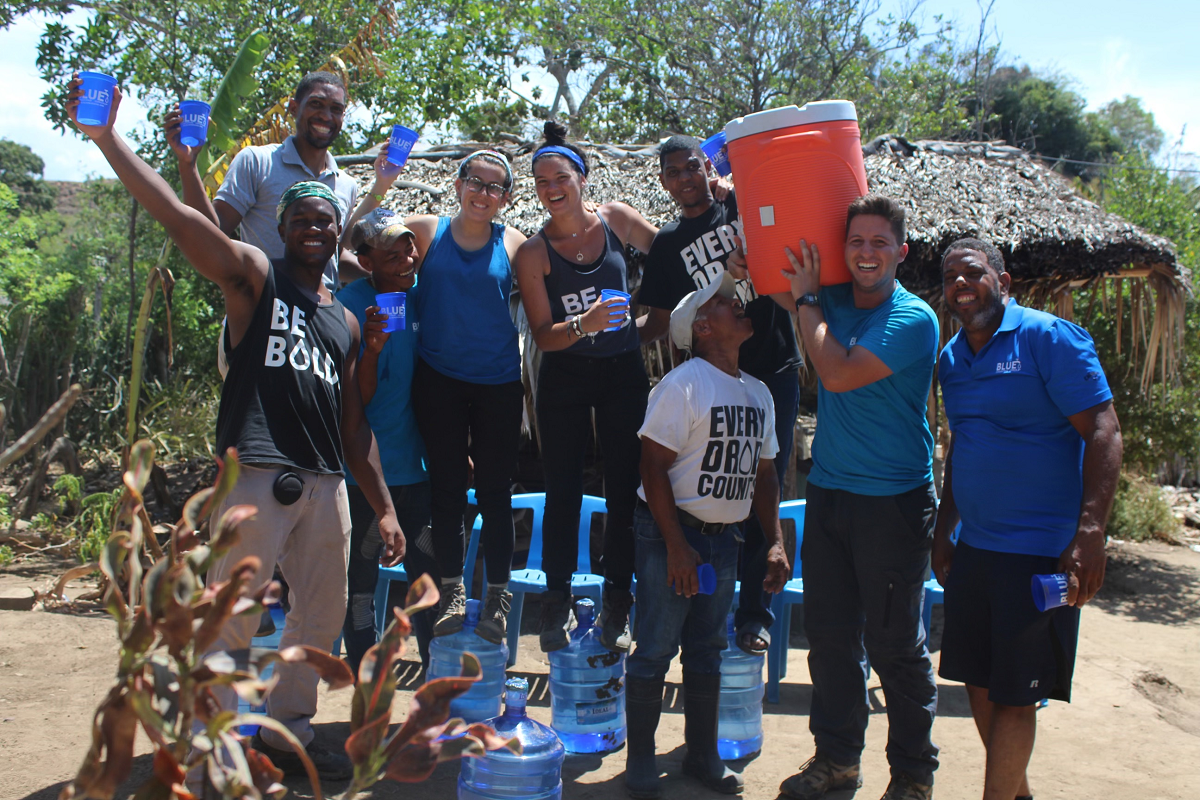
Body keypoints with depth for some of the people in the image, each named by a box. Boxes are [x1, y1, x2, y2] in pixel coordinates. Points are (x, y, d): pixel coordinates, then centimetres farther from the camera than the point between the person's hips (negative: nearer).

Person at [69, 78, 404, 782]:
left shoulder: (345, 321, 18)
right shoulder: (254, 276, 5)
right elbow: (178, 215, -9)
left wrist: (384, 506, 14)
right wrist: (106, 138, -20)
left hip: (326, 485, 6)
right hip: (257, 477, -6)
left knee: (323, 615, 13)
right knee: (232, 618, -3)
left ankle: (288, 729, 30)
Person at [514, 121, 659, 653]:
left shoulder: (615, 219, 0)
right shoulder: (534, 253, -6)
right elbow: (543, 335, -9)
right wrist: (585, 323, -28)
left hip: (624, 373, 2)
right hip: (565, 377, -1)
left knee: (625, 487, 3)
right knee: (563, 489, 4)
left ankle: (616, 606, 14)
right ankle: (557, 600, 18)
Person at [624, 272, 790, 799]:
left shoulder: (758, 393, 10)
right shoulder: (683, 385, -12)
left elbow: (764, 473, 16)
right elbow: (653, 467, -15)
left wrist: (775, 543, 9)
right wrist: (675, 547, -18)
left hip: (724, 536, 7)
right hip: (671, 531, -6)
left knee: (707, 650, 16)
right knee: (656, 649, 0)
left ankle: (703, 756, 29)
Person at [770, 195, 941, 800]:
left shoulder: (913, 319, -11)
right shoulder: (834, 301, 7)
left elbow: (839, 374, -21)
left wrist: (807, 298, -10)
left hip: (893, 502, -6)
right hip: (828, 492, 6)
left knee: (894, 643, 3)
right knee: (830, 635, 13)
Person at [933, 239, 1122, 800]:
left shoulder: (1049, 337, -10)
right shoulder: (952, 358, 11)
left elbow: (1103, 431, -15)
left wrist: (1089, 533, -23)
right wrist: (943, 532, 18)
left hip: (1040, 551, -7)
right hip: (973, 549, 7)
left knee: (1013, 695, -1)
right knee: (978, 683, 14)